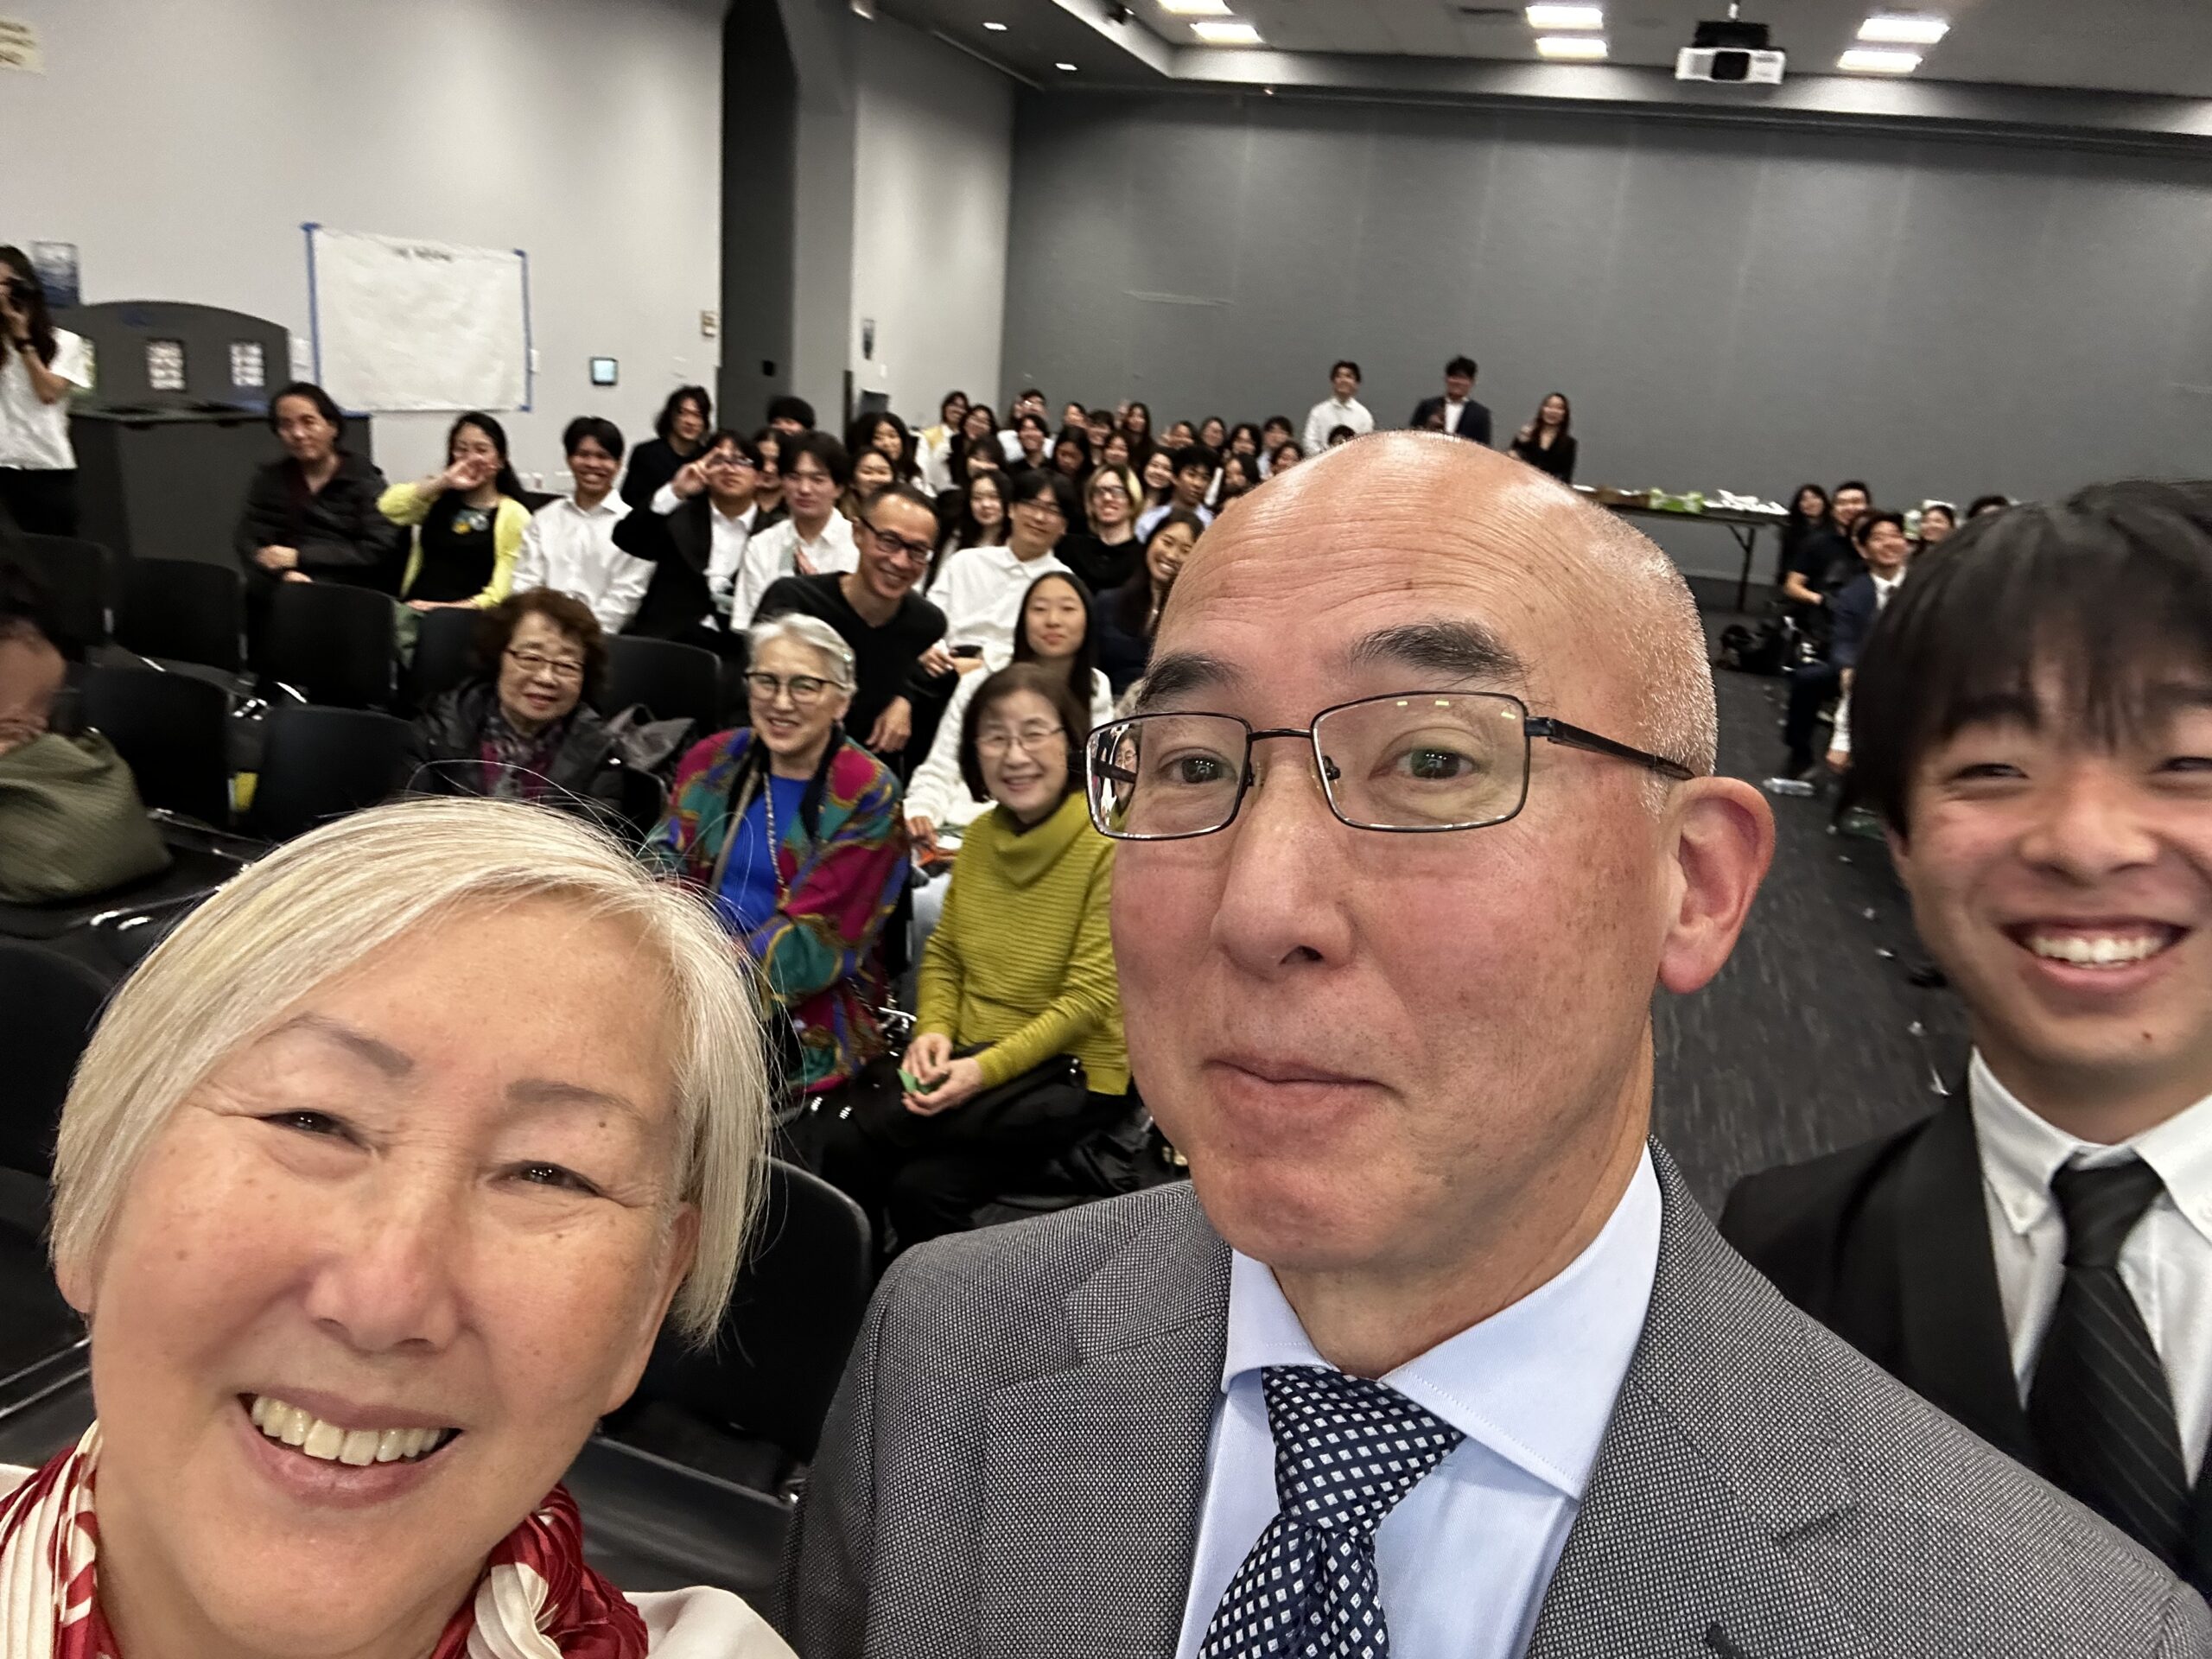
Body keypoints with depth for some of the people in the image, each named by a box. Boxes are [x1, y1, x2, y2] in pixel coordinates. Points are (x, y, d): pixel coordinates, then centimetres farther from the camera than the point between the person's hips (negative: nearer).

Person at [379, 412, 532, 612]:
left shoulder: (513, 515, 5)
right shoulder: (437, 500, 21)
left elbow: (502, 591, -3)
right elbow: (387, 507, 2)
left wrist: (455, 609, -16)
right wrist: (443, 481, -4)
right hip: (415, 609, 3)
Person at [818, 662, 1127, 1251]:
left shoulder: (1111, 846, -13)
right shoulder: (980, 834, 6)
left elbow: (1089, 998, -15)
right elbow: (943, 955, 13)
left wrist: (986, 1070, -24)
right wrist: (933, 1030, -6)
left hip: (1069, 1074, -5)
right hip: (971, 1060, 5)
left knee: (923, 1188, -22)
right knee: (844, 1149, -16)